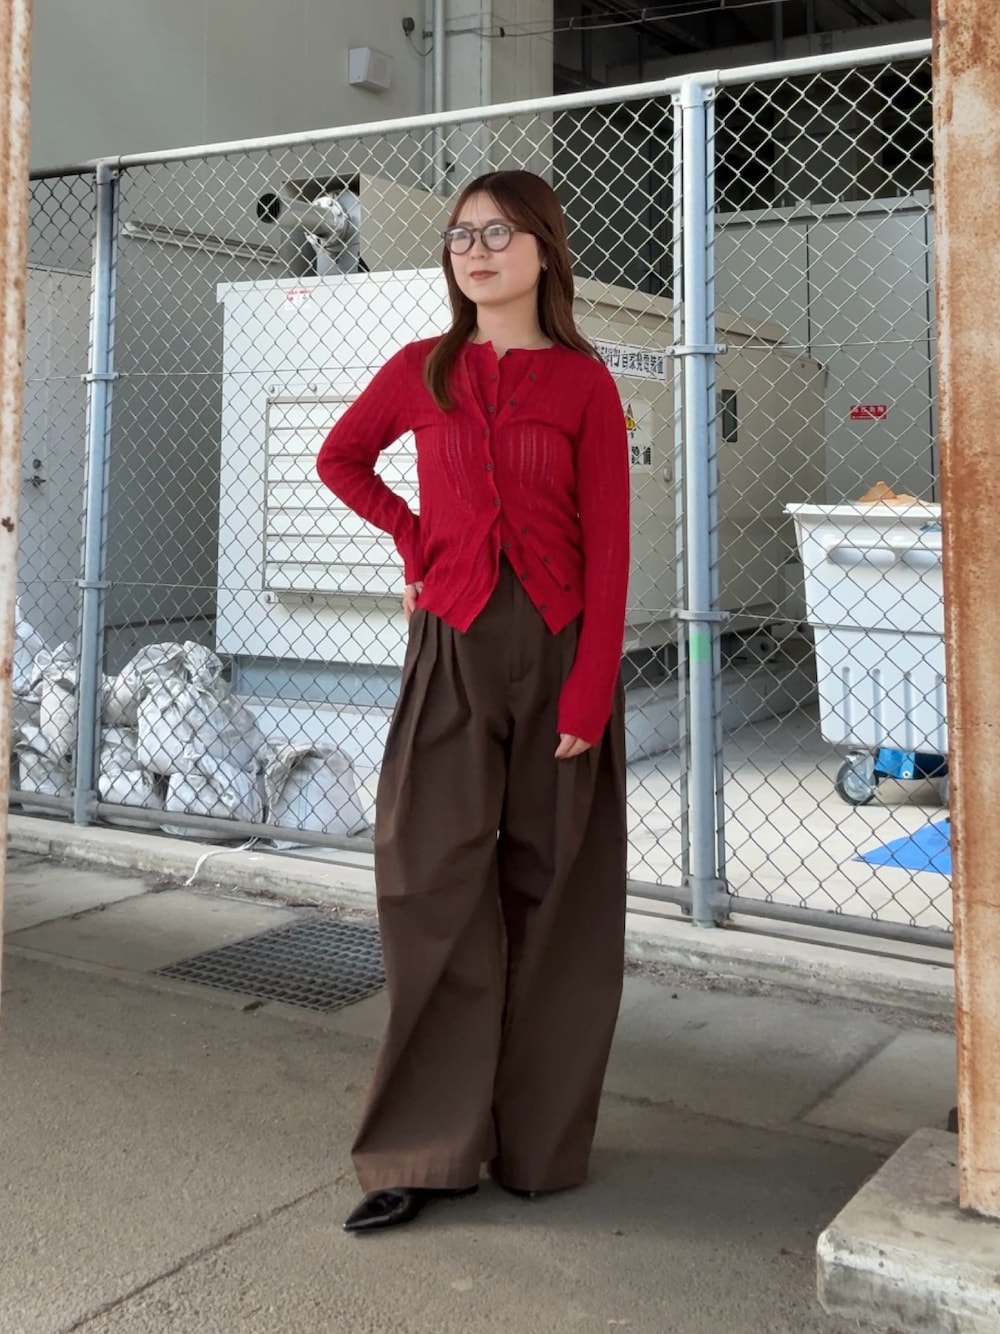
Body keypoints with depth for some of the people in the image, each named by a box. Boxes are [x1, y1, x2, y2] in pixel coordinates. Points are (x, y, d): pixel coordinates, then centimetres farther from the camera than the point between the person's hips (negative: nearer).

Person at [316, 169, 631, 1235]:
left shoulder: (584, 381, 1)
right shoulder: (420, 372, 7)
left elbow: (608, 546, -3)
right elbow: (340, 458, 24)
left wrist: (590, 691, -11)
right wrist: (416, 538, 8)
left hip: (558, 647, -1)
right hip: (452, 646, 2)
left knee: (550, 889, 5)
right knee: (433, 881, -2)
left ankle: (539, 1144, 19)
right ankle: (430, 1149, 9)